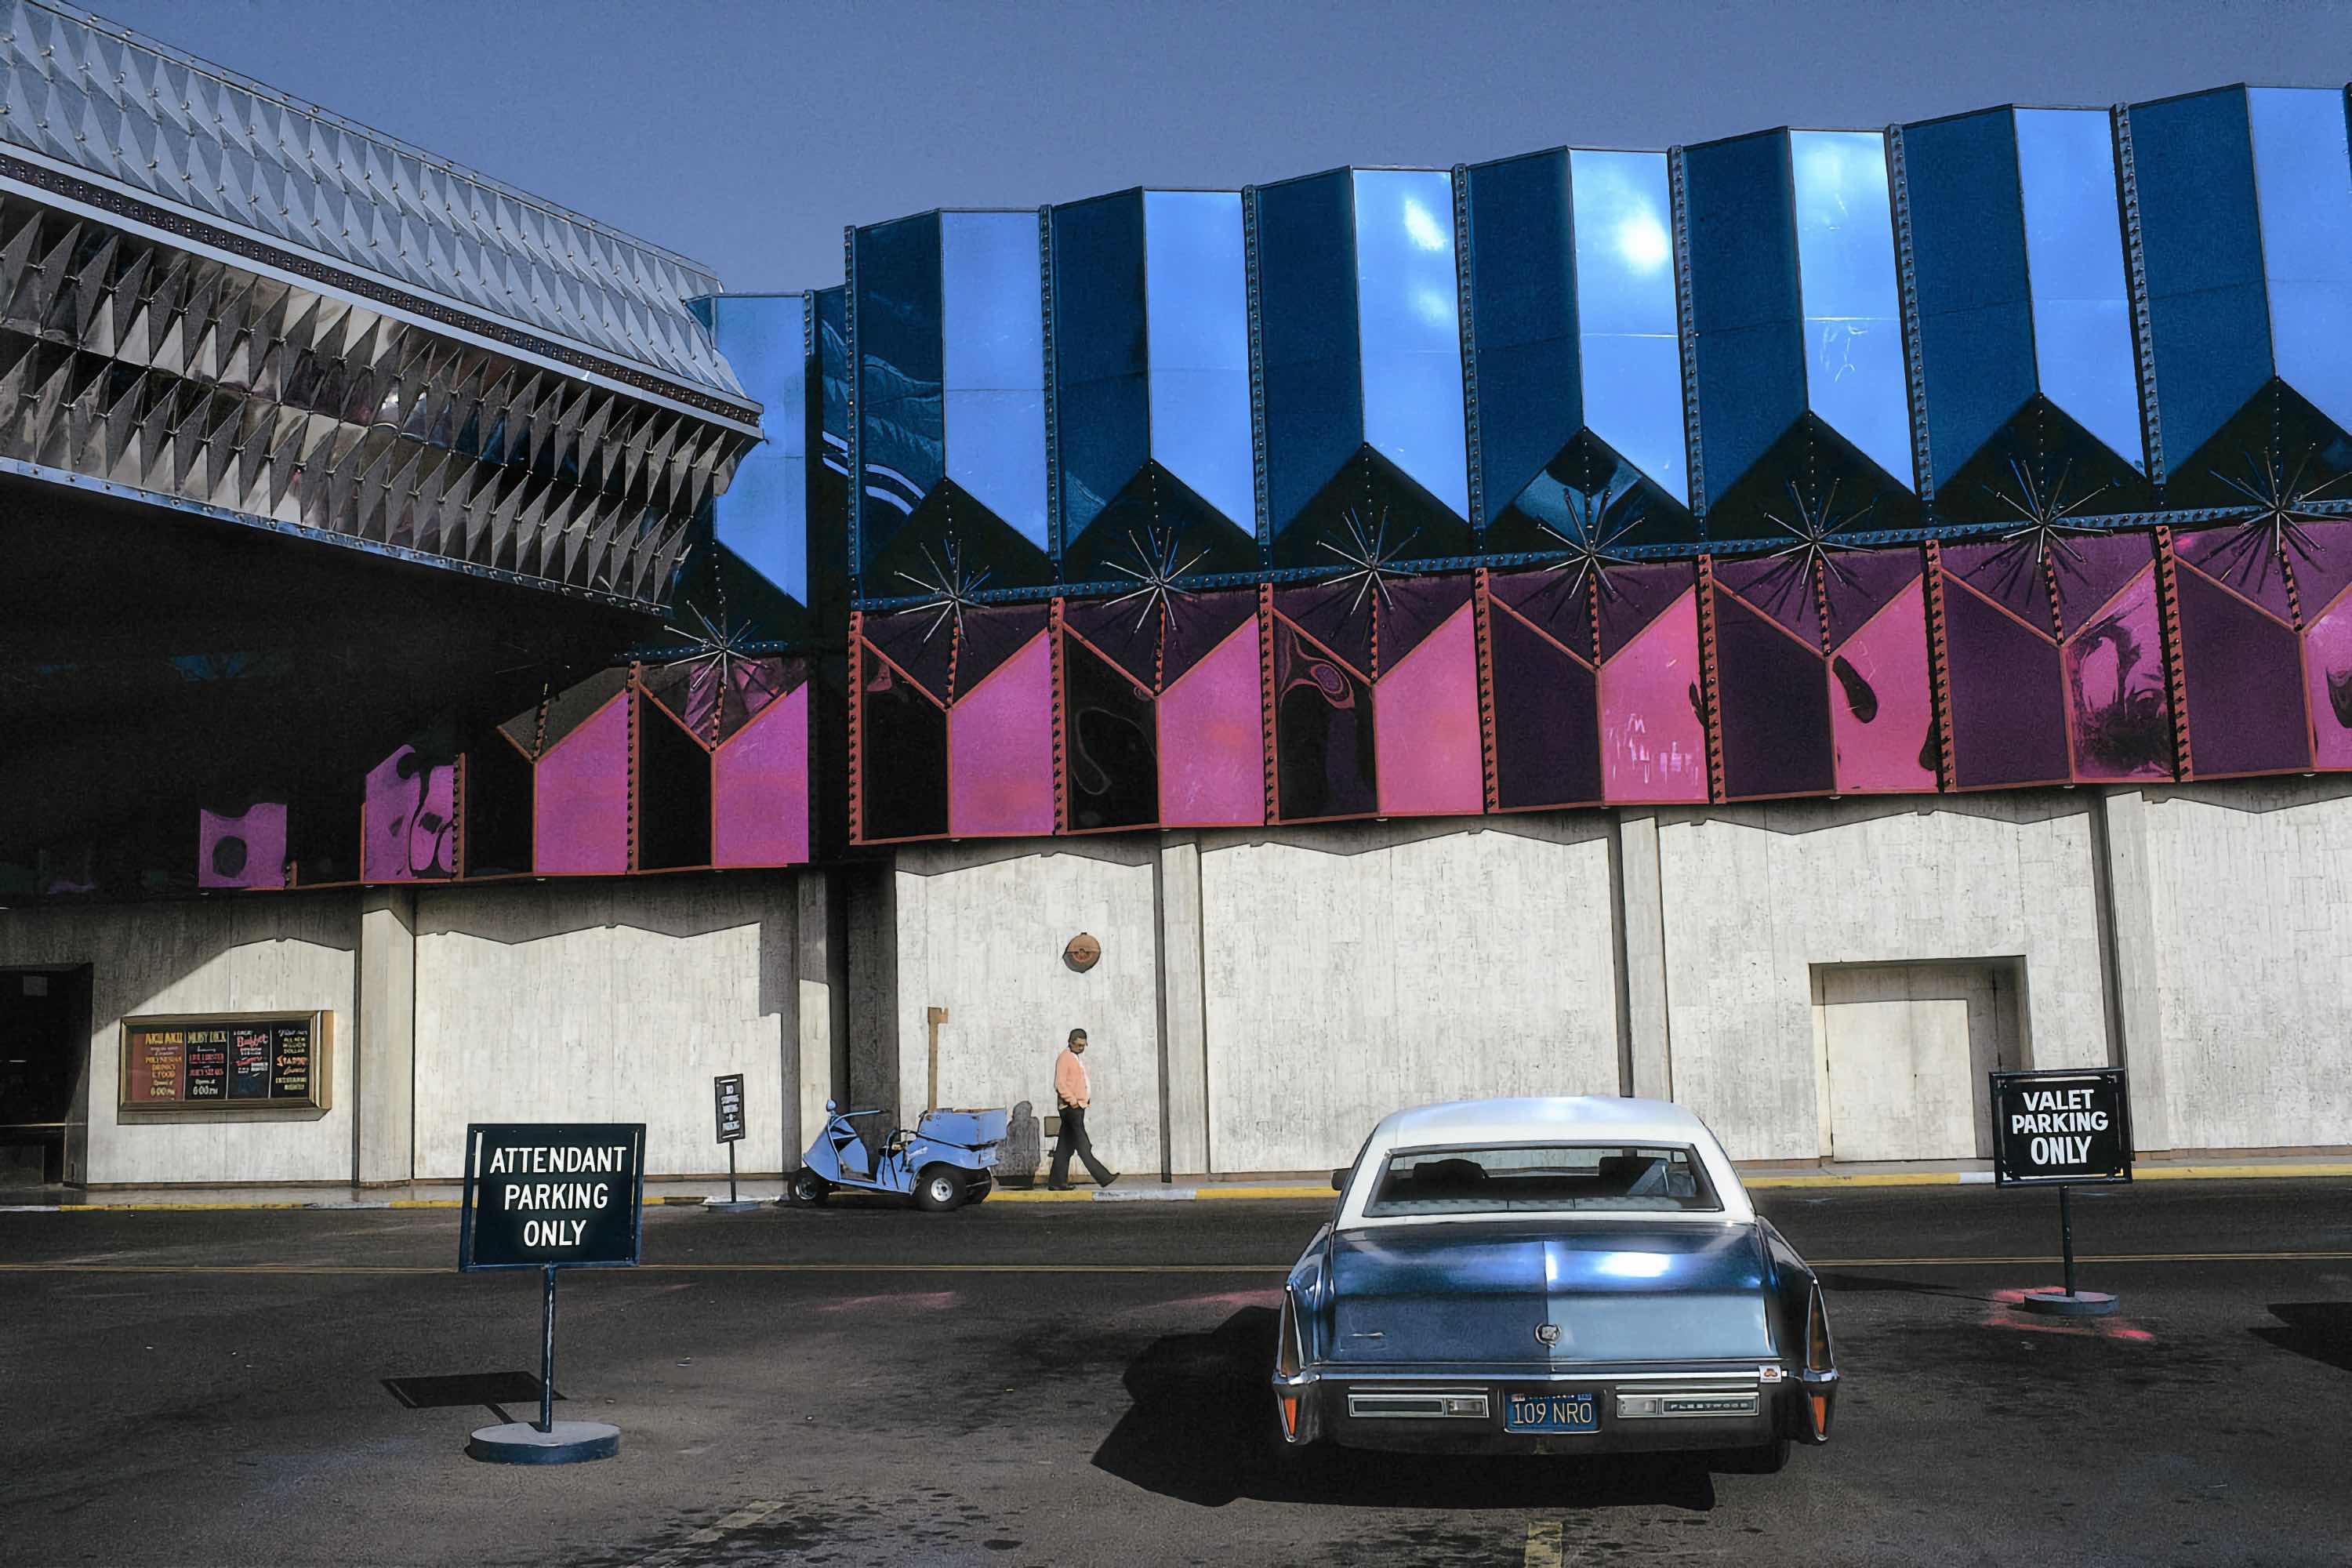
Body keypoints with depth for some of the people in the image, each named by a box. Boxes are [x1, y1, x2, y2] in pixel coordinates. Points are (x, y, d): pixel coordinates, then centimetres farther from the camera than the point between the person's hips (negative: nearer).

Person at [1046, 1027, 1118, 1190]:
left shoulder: (1077, 1058, 21)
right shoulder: (1064, 1058, -9)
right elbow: (1060, 1084, -16)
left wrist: (1085, 1100, 16)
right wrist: (1073, 1101, -17)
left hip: (1078, 1106, 10)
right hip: (1071, 1107, -10)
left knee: (1065, 1146, 8)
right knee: (1083, 1145, -9)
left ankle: (1057, 1181, 9)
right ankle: (1102, 1177, -12)